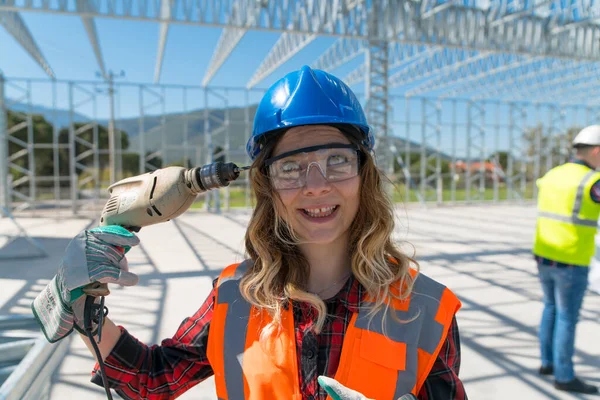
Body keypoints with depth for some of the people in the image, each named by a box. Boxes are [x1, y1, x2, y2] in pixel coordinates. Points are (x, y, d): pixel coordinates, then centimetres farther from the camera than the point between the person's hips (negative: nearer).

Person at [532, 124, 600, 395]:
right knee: (567, 318, 4)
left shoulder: (552, 175, 7)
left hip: (544, 256, 8)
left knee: (552, 308, 21)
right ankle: (564, 376, 16)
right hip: (570, 262, -7)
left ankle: (547, 362, 32)